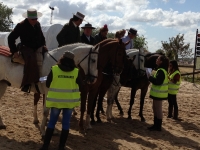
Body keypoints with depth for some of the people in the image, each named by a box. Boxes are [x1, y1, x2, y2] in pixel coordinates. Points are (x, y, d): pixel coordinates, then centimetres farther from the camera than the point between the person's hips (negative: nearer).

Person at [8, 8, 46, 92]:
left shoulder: (37, 24, 8)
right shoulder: (21, 26, -8)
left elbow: (41, 36, 26)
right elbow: (11, 38, -5)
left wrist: (43, 45, 12)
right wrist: (14, 51, -10)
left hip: (38, 48, 7)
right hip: (26, 49, -7)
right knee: (31, 60, -35)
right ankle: (26, 84, -35)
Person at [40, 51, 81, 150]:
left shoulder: (54, 69, -8)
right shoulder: (76, 72, -6)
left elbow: (47, 84, 0)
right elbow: (79, 86, 3)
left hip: (56, 100, 0)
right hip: (70, 101, 1)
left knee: (52, 122, 10)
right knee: (66, 123, 9)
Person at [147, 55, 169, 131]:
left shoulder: (161, 71, -20)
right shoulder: (162, 70, 13)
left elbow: (157, 81, -27)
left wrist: (150, 77, -16)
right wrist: (152, 77, 6)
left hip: (159, 93, -11)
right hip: (158, 93, 11)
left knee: (158, 109, -3)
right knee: (155, 108, 17)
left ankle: (158, 126, 5)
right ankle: (156, 124, 26)